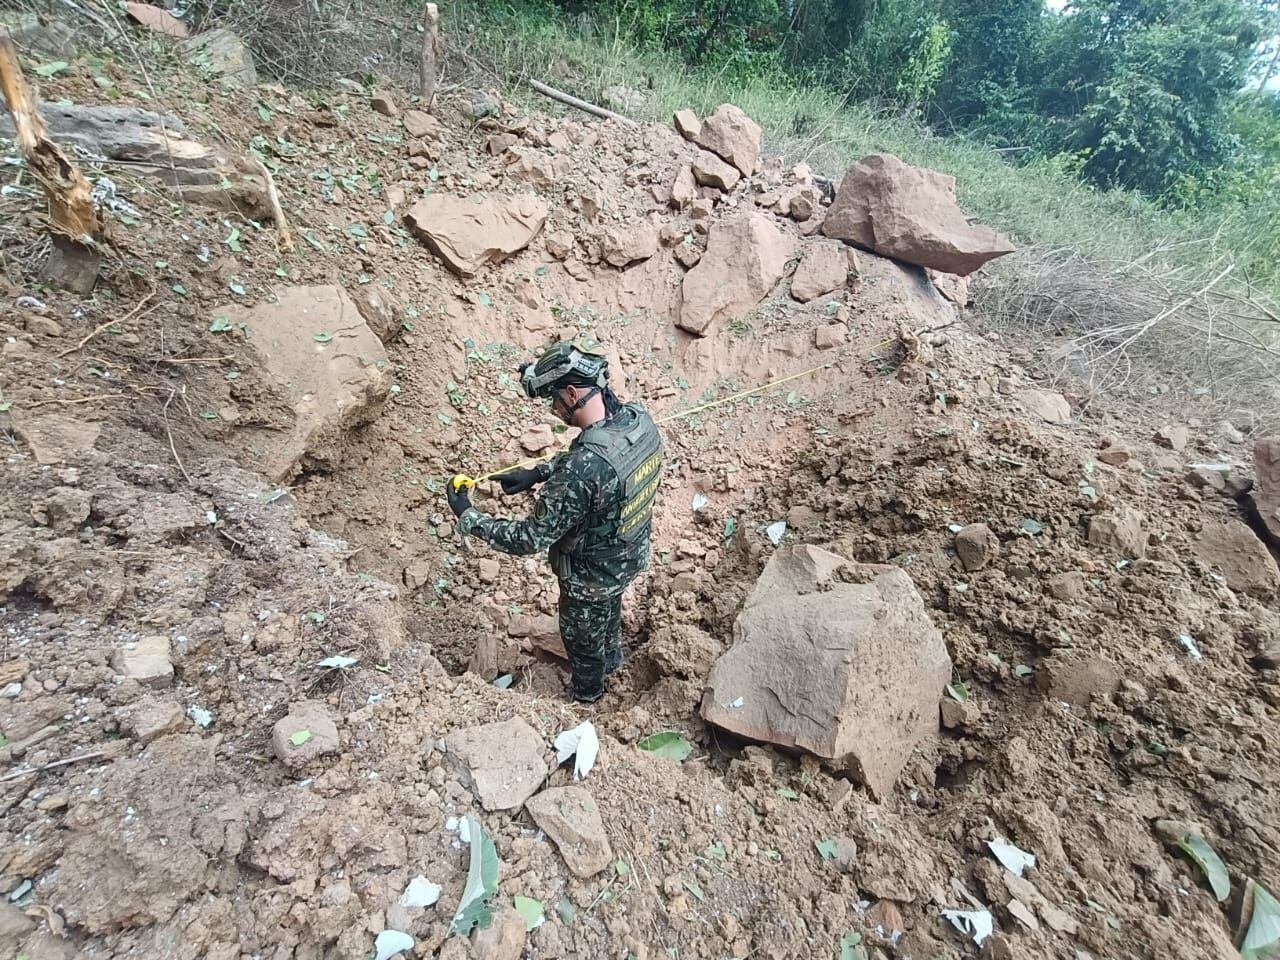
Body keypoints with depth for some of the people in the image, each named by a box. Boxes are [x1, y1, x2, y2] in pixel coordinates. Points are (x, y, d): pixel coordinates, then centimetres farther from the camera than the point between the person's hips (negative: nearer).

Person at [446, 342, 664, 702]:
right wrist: (537, 473, -3)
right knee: (610, 607, 37)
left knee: (582, 635, 26)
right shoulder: (638, 418, -17)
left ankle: (586, 691, 57)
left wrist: (467, 516, -18)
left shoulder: (582, 470, -42)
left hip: (591, 574, -6)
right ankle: (611, 656, 67)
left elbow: (530, 539, -31)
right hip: (630, 554, 7)